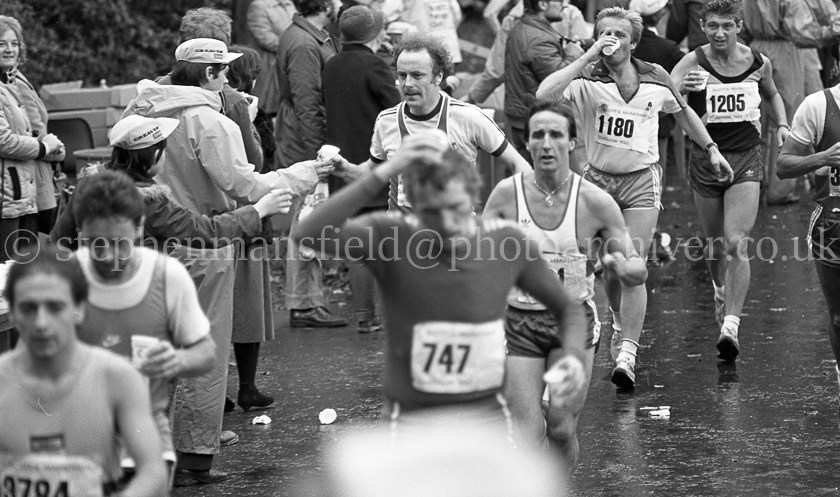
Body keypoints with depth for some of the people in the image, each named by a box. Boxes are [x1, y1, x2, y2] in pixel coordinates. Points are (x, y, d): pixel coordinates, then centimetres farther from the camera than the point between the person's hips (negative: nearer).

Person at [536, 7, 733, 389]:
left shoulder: (655, 79, -2)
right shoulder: (585, 79, -12)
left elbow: (683, 112, 18)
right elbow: (544, 95, -33)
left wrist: (712, 150, 21)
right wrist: (589, 56, -31)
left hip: (642, 181, 0)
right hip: (599, 179, 0)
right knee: (609, 271, 8)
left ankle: (626, 356, -17)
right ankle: (622, 325, 39)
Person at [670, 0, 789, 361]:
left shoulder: (758, 63, -1)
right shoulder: (693, 64, -9)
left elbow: (771, 94, 22)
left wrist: (782, 124, 6)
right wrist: (678, 87, -43)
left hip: (746, 158, -1)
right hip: (705, 158, 1)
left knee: (736, 244, -16)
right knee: (715, 246, 13)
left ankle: (731, 325, -18)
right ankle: (722, 292, 45)